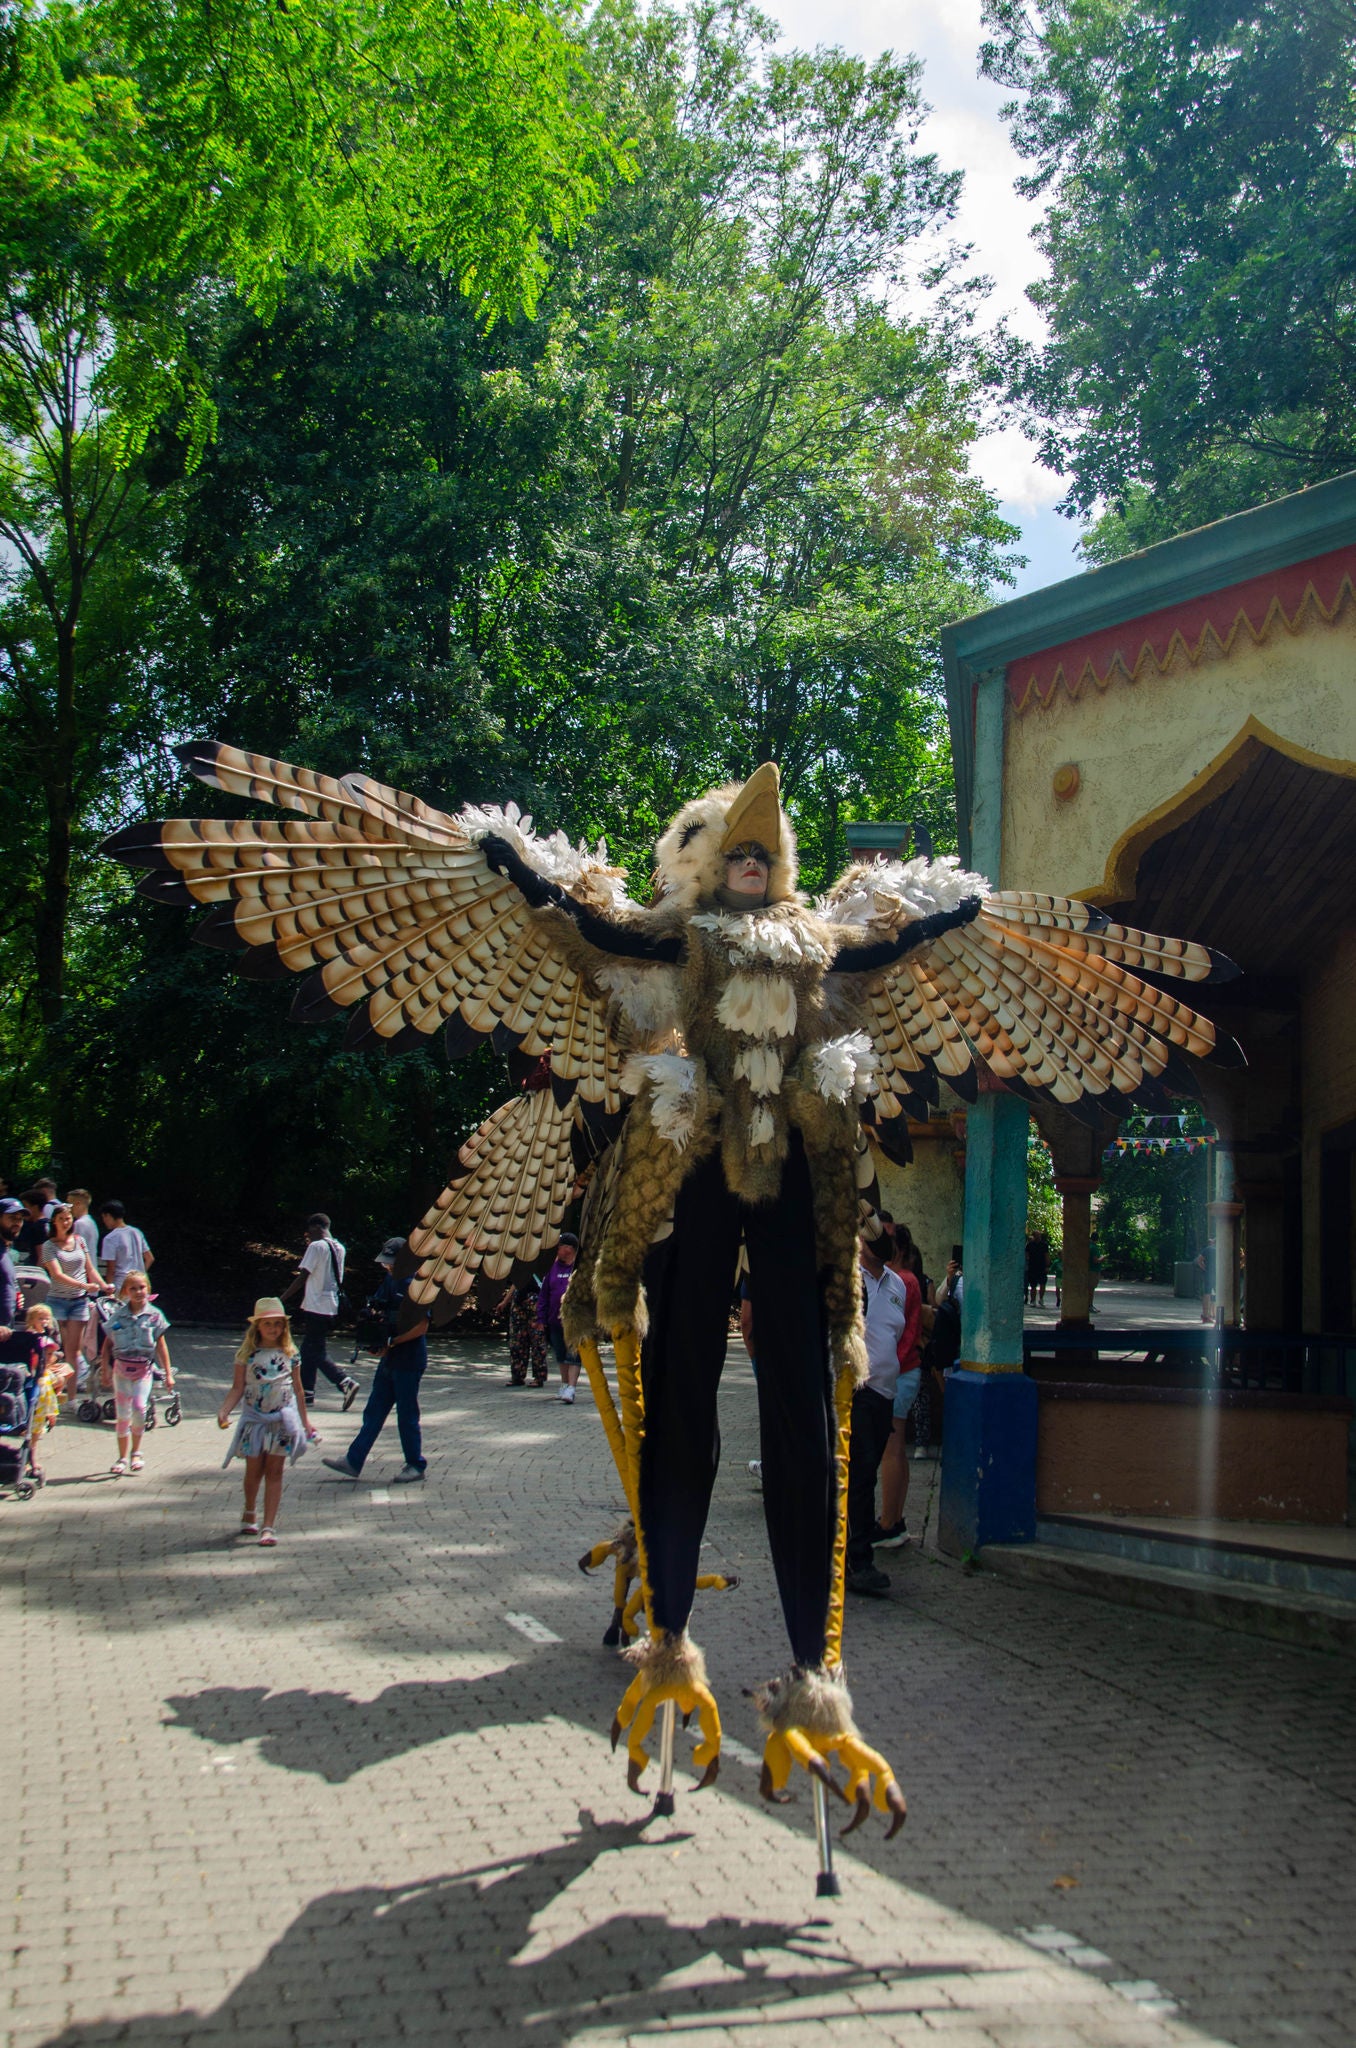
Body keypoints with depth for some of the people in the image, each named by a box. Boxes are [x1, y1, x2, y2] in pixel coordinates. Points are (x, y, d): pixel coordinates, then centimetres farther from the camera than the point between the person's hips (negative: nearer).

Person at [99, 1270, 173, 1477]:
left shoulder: (154, 1315, -1)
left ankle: (135, 1452, 2)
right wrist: (105, 1370, 2)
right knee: (122, 1414, 5)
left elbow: (161, 1346, 3)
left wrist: (168, 1374, 3)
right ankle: (123, 1457, 17)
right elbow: (107, 1345, 8)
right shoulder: (118, 1315, 2)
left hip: (144, 1368, -2)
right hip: (121, 1368, 2)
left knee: (139, 1408, -18)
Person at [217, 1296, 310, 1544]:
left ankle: (269, 1527, -1)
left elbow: (298, 1388, 10)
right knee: (254, 1470, 7)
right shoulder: (247, 1353, -2)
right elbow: (238, 1388, -2)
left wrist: (304, 1422, 13)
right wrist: (224, 1411, -18)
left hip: (283, 1418, 0)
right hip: (254, 1417, 0)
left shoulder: (290, 1353, 3)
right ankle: (250, 1514, 34)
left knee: (274, 1472, -2)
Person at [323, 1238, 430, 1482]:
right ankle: (353, 1462, 16)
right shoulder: (389, 1280, 10)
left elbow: (421, 1326, -18)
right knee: (373, 1412, 11)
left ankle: (416, 1465, 15)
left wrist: (392, 1342, -19)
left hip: (409, 1361, -8)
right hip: (389, 1360, 8)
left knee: (407, 1416, 1)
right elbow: (379, 1313, 19)